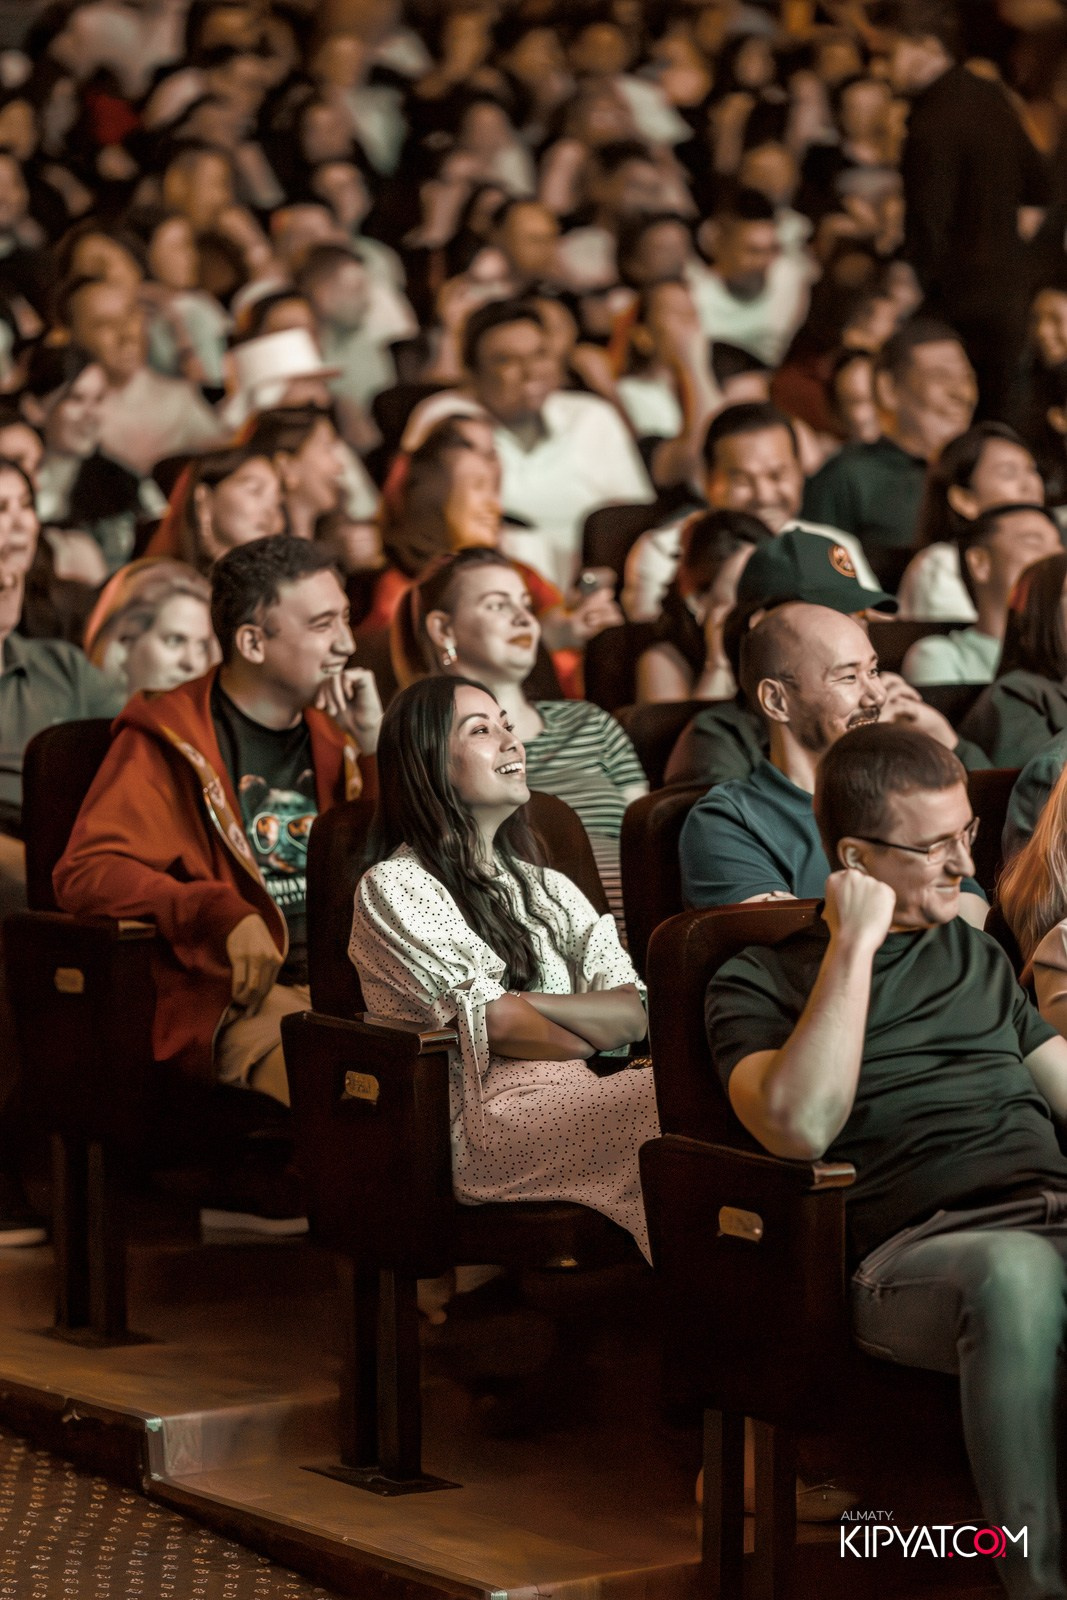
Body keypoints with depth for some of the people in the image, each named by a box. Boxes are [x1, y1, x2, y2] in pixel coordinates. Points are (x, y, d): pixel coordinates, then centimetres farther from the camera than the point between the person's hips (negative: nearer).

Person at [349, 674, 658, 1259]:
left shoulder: (549, 888, 27)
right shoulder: (394, 888, 6)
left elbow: (633, 1014, 11)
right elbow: (496, 1026, -5)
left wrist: (527, 1002, -5)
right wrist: (596, 1037, 7)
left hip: (576, 1097, 7)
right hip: (486, 1116, -6)